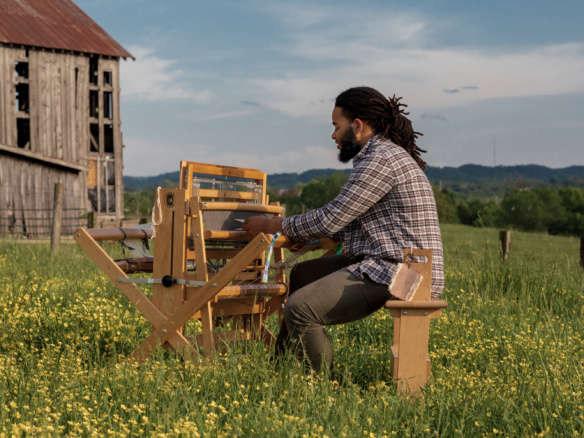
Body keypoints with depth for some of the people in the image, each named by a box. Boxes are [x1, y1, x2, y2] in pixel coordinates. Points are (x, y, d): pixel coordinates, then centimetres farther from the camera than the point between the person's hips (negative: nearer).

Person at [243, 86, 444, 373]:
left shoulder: (381, 158, -13)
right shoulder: (389, 155, 19)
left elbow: (332, 218, -14)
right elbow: (352, 224, 22)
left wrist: (273, 225, -1)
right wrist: (305, 237, 16)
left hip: (399, 275, -11)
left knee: (299, 308, -19)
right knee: (301, 275, 20)